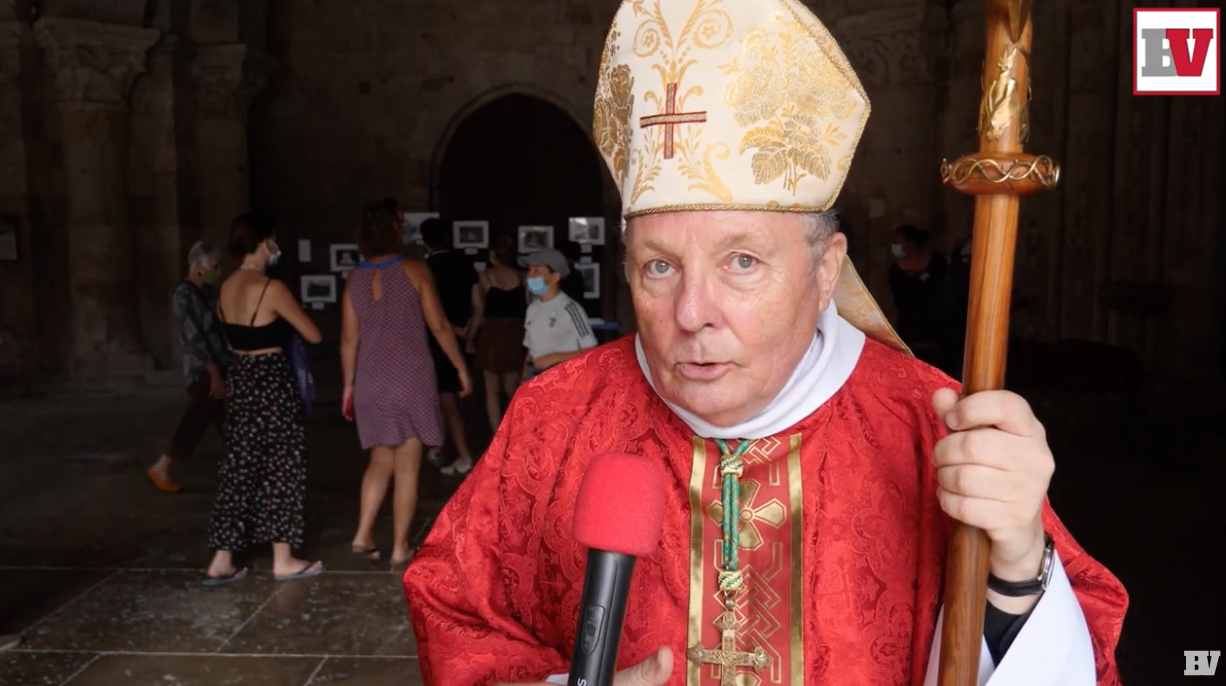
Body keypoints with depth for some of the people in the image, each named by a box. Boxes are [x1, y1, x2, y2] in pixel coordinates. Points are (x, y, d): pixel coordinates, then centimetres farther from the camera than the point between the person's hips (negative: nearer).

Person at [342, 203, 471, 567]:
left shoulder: (355, 279, 6)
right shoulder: (414, 270, -5)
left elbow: (348, 338, 7)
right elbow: (439, 325, -6)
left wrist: (348, 384, 16)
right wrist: (461, 367, 3)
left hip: (371, 380, 4)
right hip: (410, 377, -4)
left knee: (381, 460, 17)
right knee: (407, 466, 3)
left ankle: (363, 534, 7)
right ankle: (400, 547, 8)